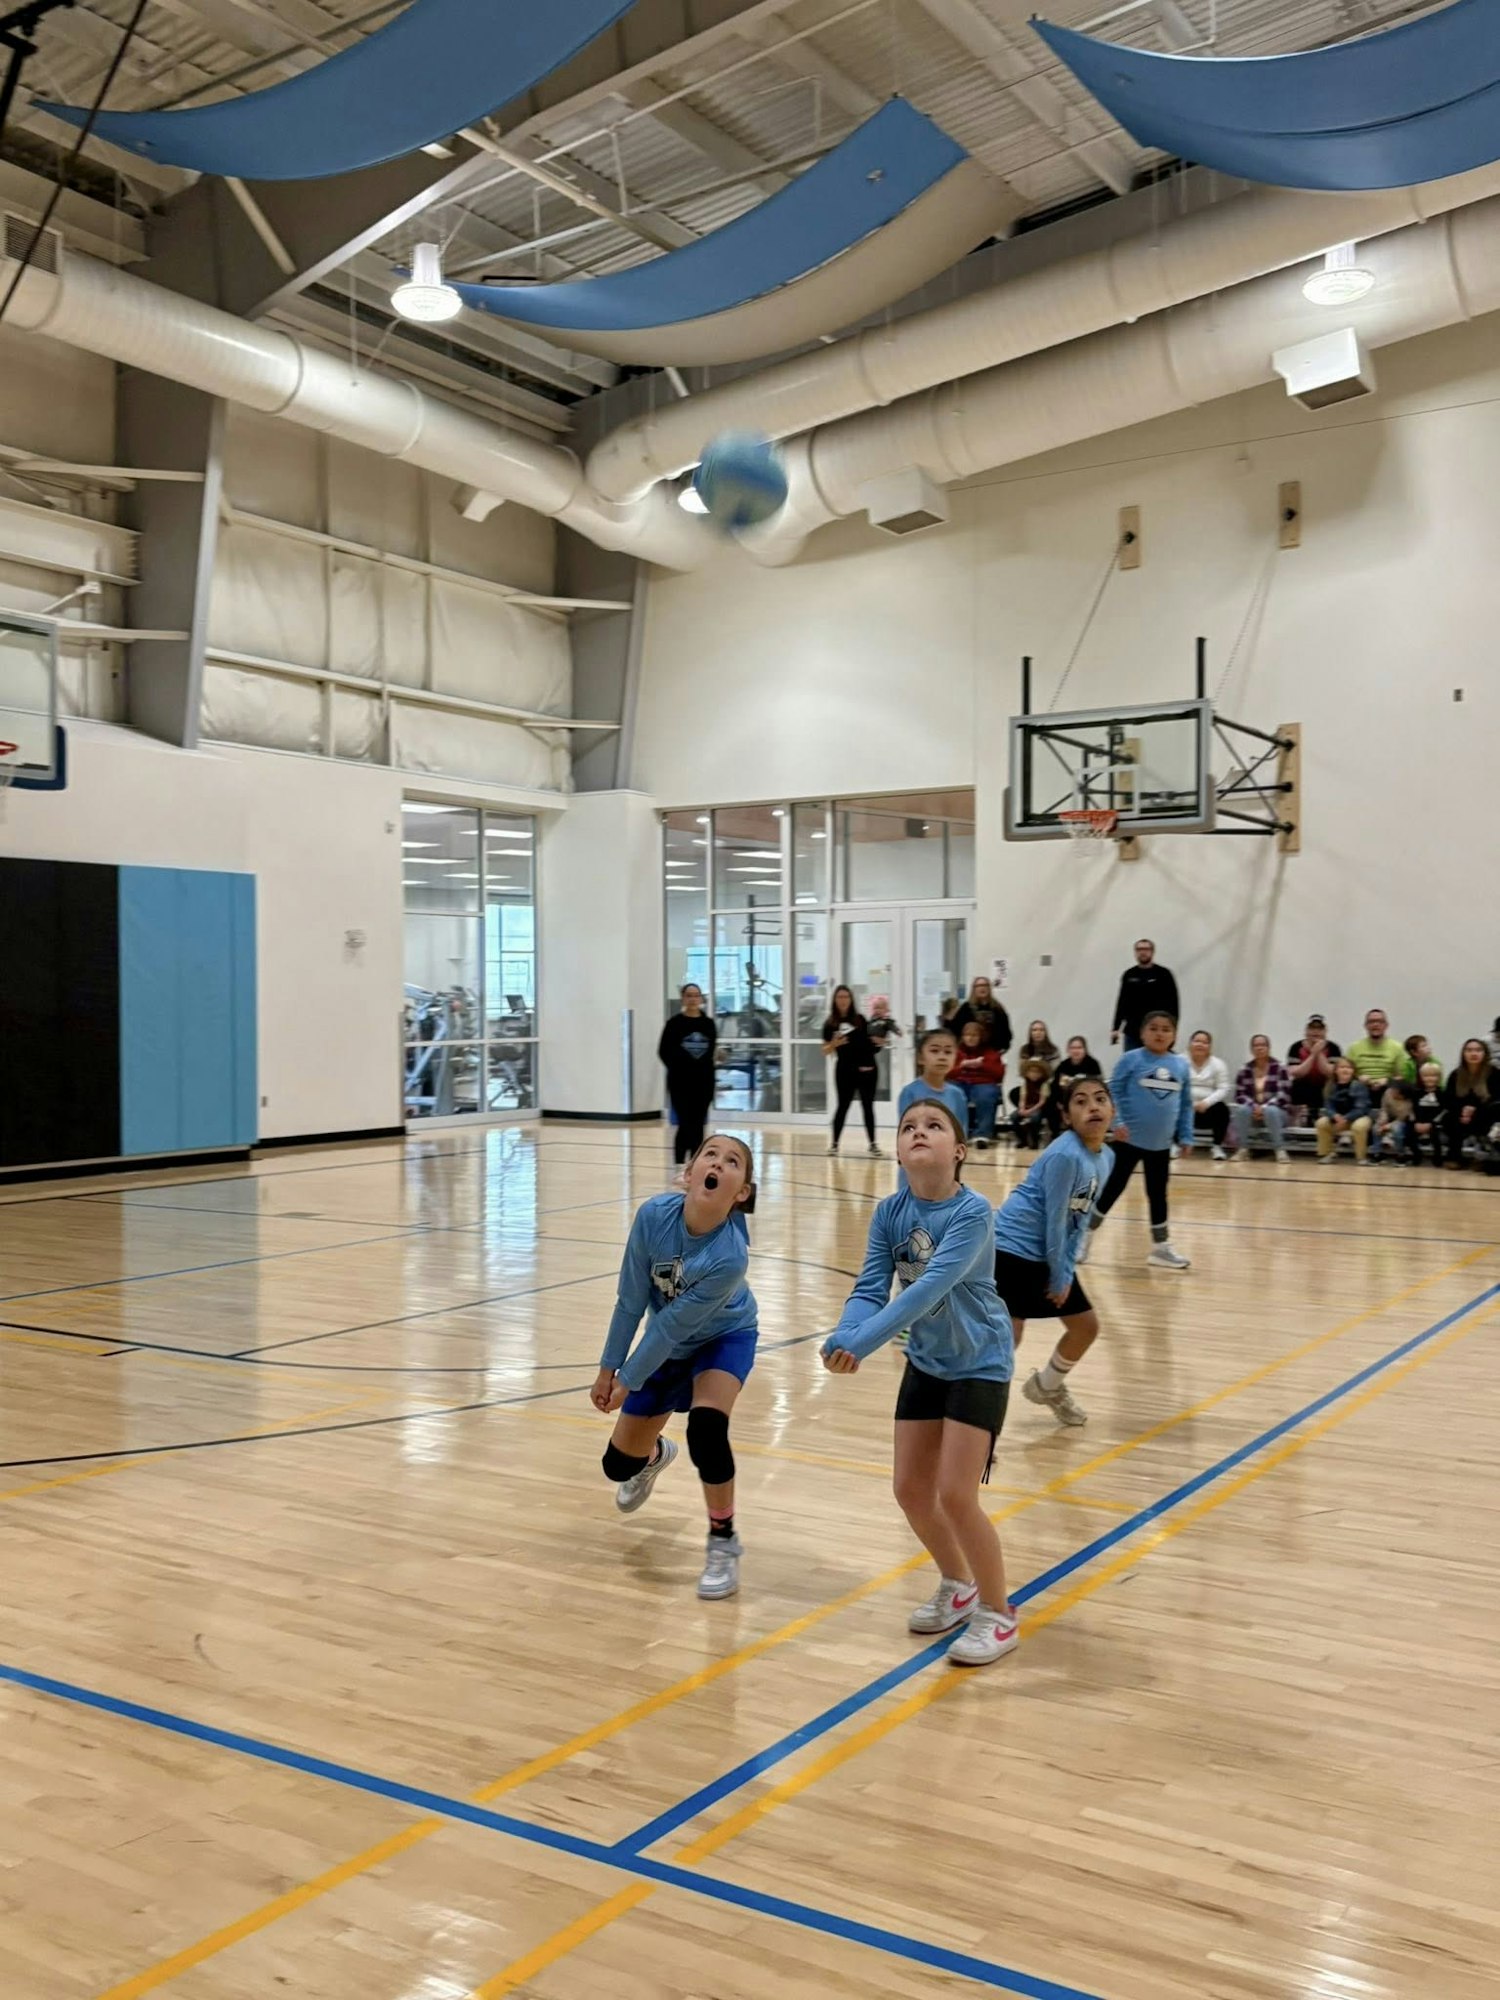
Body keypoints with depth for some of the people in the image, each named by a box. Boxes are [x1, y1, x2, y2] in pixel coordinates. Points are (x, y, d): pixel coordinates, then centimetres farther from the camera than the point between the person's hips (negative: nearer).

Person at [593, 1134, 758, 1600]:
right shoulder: (654, 1215, -29)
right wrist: (608, 1369, -9)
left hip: (724, 1338, -4)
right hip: (668, 1346, 4)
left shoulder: (729, 1256, -37)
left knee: (706, 1427, -32)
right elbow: (630, 1300, -16)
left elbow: (673, 1325, -27)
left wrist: (628, 1381, -18)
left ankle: (723, 1542, -8)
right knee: (619, 1464, 9)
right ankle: (655, 1455, 48)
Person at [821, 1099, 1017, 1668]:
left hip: (980, 1364, -6)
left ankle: (998, 1615, 10)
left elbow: (931, 1286, -36)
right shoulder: (890, 1212, -9)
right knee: (911, 1490, 8)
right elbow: (870, 1289, -14)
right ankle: (958, 1586, 34)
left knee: (955, 1494, -11)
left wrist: (862, 1343, -45)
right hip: (926, 1362, 6)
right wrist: (842, 1338, -35)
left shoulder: (973, 1212, -25)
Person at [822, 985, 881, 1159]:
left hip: (866, 1068, 1)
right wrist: (834, 1044, -18)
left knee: (867, 1106, 3)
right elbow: (825, 1050, 1)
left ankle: (872, 1144, 8)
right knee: (842, 1106, 2)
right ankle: (835, 1143, 13)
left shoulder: (860, 1019, 4)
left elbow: (870, 1039, 13)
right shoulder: (830, 1024, 1)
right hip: (844, 1070, -1)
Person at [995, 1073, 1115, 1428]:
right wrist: (1059, 1277, -9)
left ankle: (1047, 1386, 42)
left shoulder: (1106, 1157, 1)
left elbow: (1081, 1220, 7)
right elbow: (1055, 1220, -19)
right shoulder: (1065, 1155, -25)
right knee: (1006, 1337, -15)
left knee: (1086, 1326, 17)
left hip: (1050, 1254, 9)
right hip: (1013, 1250, -9)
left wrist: (1066, 1272, 2)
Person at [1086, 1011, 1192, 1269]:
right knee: (1112, 1189, 3)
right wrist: (1117, 1122, -20)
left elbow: (1186, 1104, 9)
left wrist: (1186, 1136, 7)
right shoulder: (1131, 1060, -9)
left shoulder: (1181, 1065, 3)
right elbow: (1114, 1092, -9)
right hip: (1130, 1139, -4)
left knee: (1158, 1194, 14)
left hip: (1161, 1144, 4)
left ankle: (1161, 1247, 25)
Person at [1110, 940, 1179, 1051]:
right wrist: (1115, 1028, 10)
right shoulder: (1129, 975, 10)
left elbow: (1173, 1004, -2)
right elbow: (1122, 1003, 14)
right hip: (1132, 1033, 3)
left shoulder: (1163, 974, 0)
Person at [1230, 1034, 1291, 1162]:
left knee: (1271, 1111, -37)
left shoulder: (1279, 1069, -3)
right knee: (1241, 1109, -30)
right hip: (1253, 1111, 2)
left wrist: (1265, 1107, -24)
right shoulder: (1245, 1071, 5)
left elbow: (1283, 1095, -12)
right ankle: (1243, 1150, -25)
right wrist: (1254, 1106, -20)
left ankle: (1280, 1150, -32)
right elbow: (1239, 1096, -1)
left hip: (1276, 1111, -2)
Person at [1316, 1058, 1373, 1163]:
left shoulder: (1359, 1085, -15)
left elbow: (1360, 1108, -21)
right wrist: (1335, 1116, -28)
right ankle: (1325, 1154, -2)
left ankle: (1362, 1157, -17)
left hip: (1358, 1116, -4)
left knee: (1359, 1126, -37)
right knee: (1322, 1122, -20)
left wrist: (1345, 1119, -30)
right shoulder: (1331, 1086, -3)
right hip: (1337, 1118, 4)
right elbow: (1328, 1107, -6)